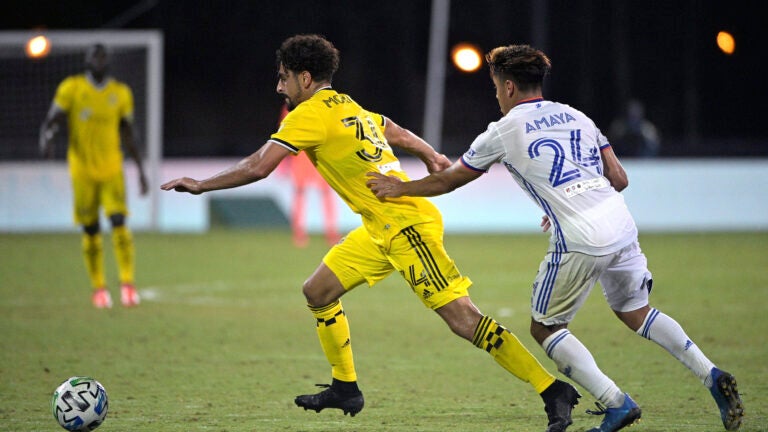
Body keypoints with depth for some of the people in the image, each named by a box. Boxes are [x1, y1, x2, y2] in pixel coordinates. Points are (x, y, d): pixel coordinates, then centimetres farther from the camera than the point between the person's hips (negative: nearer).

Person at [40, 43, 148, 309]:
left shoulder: (120, 93, 6)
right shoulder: (71, 88, -1)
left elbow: (128, 134, 15)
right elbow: (52, 122, -4)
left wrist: (140, 170, 15)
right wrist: (46, 139, -28)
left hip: (112, 169, 1)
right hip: (82, 168, -1)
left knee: (119, 222, -14)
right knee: (91, 230, 2)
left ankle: (127, 283, -12)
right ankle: (99, 288, 13)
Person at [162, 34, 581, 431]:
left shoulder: (310, 114, -12)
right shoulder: (349, 107, 14)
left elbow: (257, 167, -14)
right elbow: (395, 132, 30)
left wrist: (200, 185, -3)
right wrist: (432, 157, 45)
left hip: (406, 226, -10)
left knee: (461, 317, -13)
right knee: (318, 291, 13)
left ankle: (554, 392, -14)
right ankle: (345, 388, 23)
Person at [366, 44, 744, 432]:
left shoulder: (503, 131, 4)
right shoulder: (575, 117, 18)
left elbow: (449, 180, 15)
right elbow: (618, 179, 16)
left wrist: (400, 188, 29)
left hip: (580, 243, -6)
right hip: (622, 226, 6)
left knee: (544, 328, 10)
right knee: (636, 312, 23)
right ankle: (712, 376, 8)